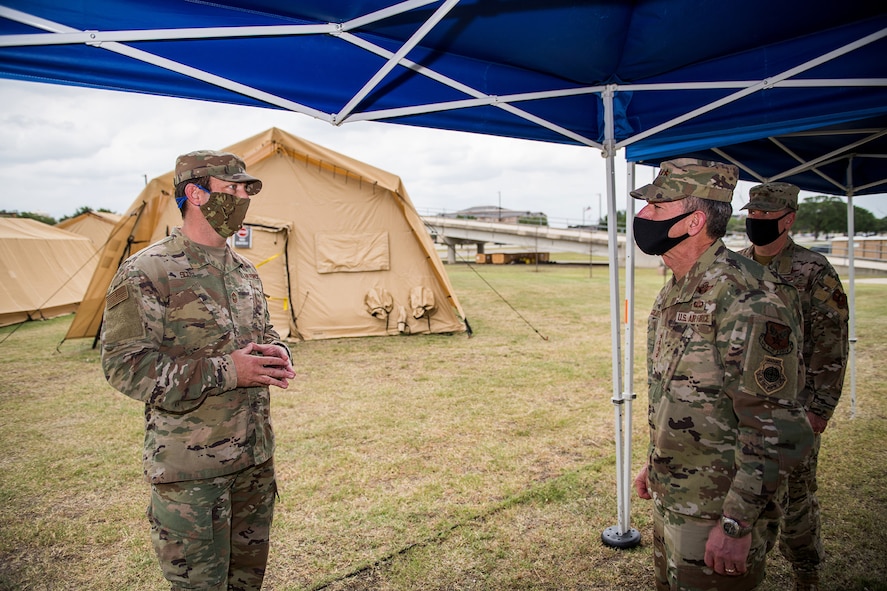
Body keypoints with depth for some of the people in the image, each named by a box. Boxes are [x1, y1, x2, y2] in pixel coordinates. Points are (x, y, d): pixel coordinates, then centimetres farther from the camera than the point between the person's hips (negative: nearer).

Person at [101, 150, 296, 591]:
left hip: (256, 456, 7)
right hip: (191, 469, -7)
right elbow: (123, 365, -17)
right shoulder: (146, 272, -14)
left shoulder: (245, 270, 8)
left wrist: (277, 354, -4)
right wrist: (225, 371, -23)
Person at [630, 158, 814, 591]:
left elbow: (776, 430, -24)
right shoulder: (674, 293, 6)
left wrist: (736, 523, -22)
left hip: (717, 514, -9)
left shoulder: (747, 299, -23)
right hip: (668, 500, 9)